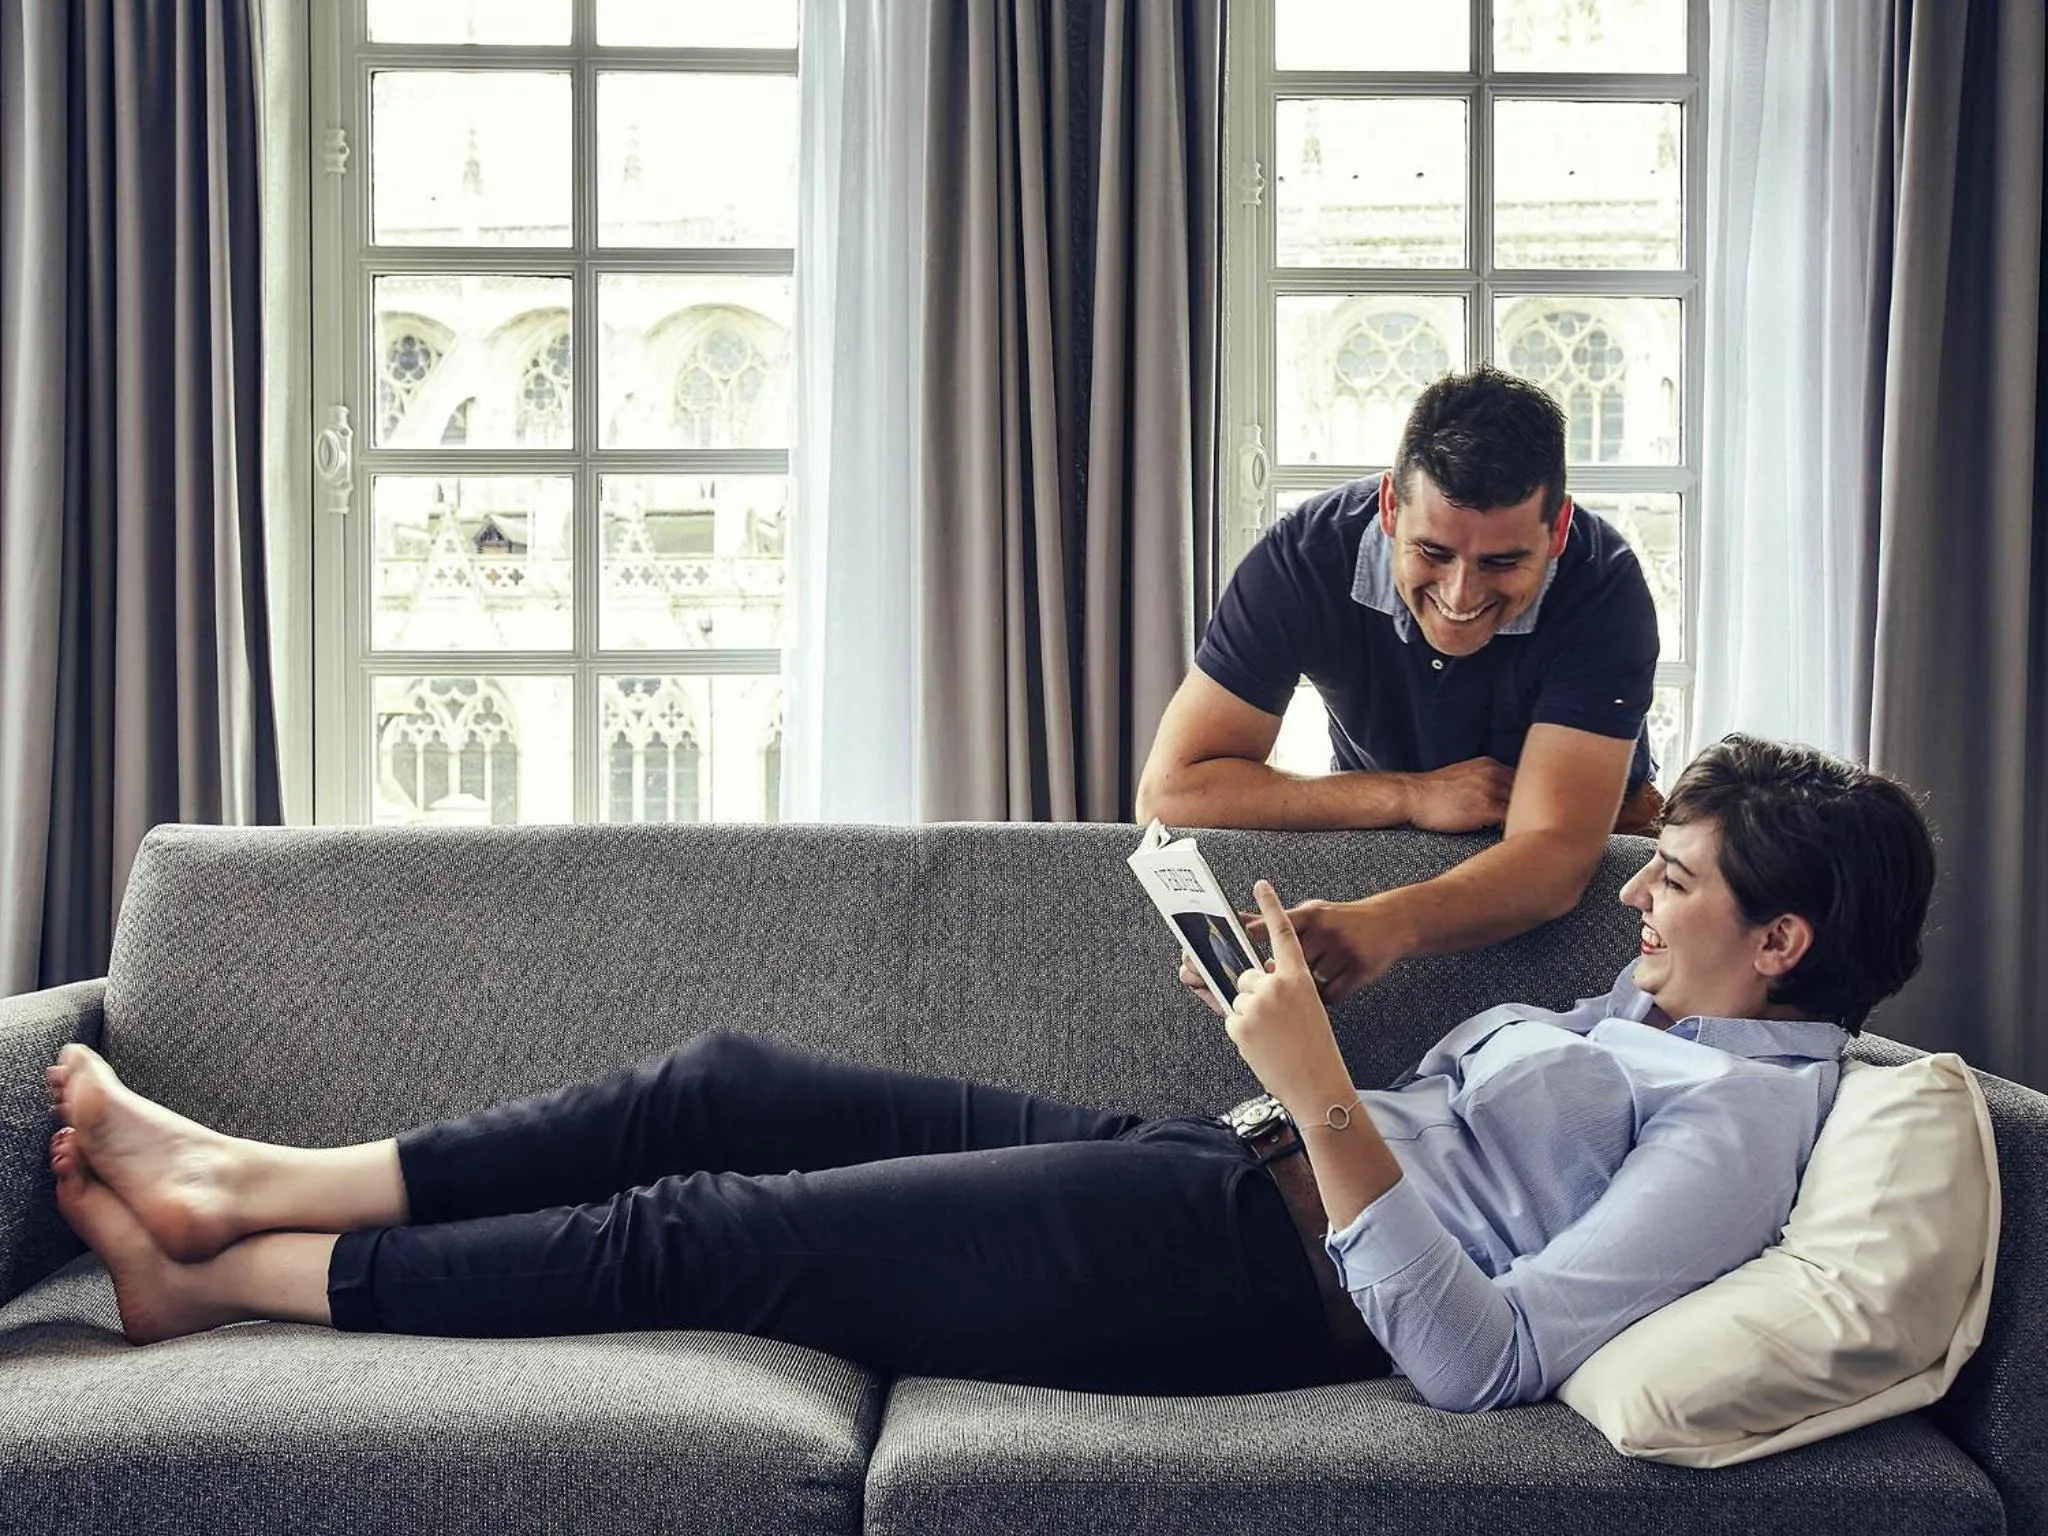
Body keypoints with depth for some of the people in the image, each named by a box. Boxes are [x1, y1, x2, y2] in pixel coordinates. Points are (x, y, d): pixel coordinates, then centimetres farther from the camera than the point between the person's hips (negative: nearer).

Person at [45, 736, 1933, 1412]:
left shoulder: (1748, 1115, -13)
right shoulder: (1644, 1017, 17)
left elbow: (1479, 1359, -25)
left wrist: (1319, 1091, -27)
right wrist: (1300, 1021, 8)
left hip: (1241, 1261, -9)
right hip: (1202, 1163, 9)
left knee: (699, 1230, -7)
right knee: (727, 1084, 4)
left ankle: (237, 1274, 9)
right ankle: (253, 1181, 13)